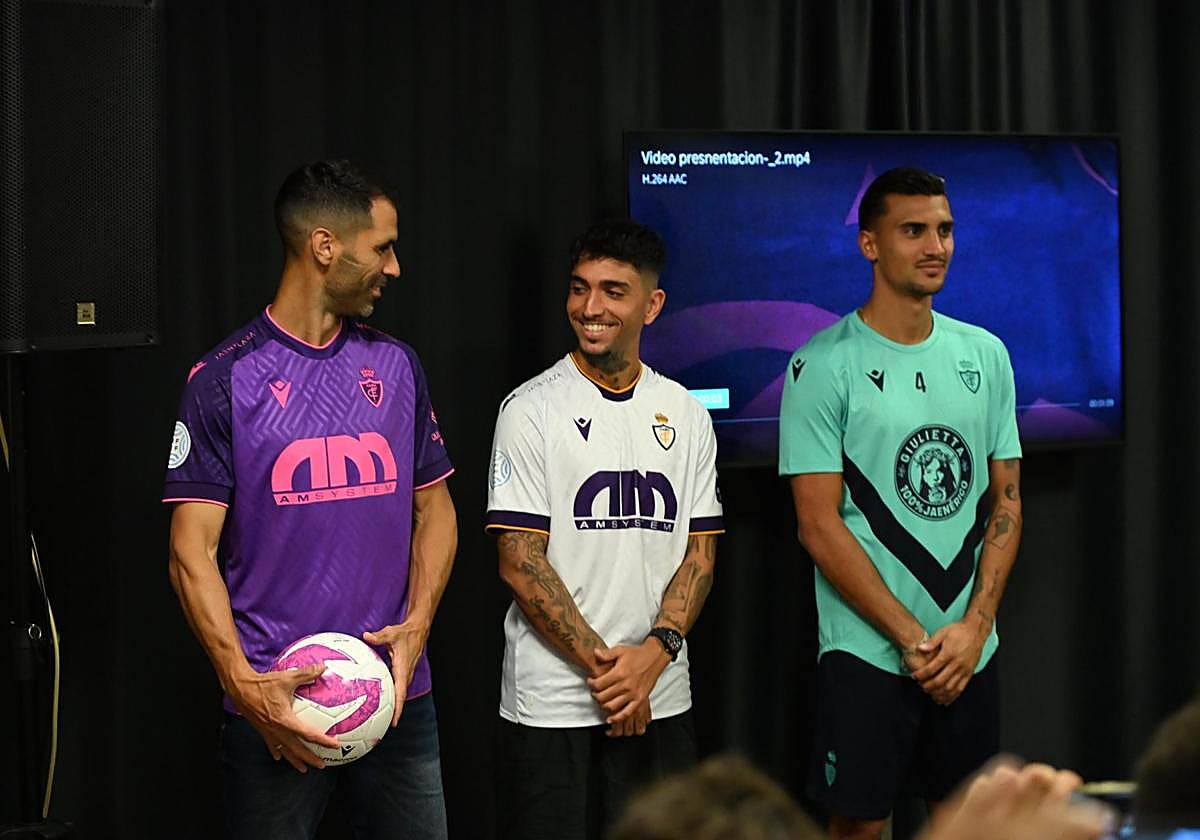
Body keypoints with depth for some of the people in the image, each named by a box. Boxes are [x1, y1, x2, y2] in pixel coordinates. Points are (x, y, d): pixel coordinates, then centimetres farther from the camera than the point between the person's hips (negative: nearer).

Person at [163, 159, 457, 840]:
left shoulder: (397, 365, 9)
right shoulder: (225, 379, -4)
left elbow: (434, 507, 14)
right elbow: (192, 552, -7)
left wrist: (416, 626, -3)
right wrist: (243, 682, -18)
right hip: (274, 707, -4)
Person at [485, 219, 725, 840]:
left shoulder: (684, 412, 9)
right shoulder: (532, 409, -4)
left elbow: (700, 550, 7)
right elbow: (519, 561, -9)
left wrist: (655, 652, -9)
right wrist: (603, 666, -12)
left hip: (660, 702, 4)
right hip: (552, 705, -4)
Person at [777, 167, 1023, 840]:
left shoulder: (986, 355, 8)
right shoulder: (824, 366, -8)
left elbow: (1007, 500, 8)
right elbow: (820, 526, -11)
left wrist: (974, 627, -5)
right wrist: (914, 640, -13)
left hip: (972, 649, 5)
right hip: (869, 651, -4)